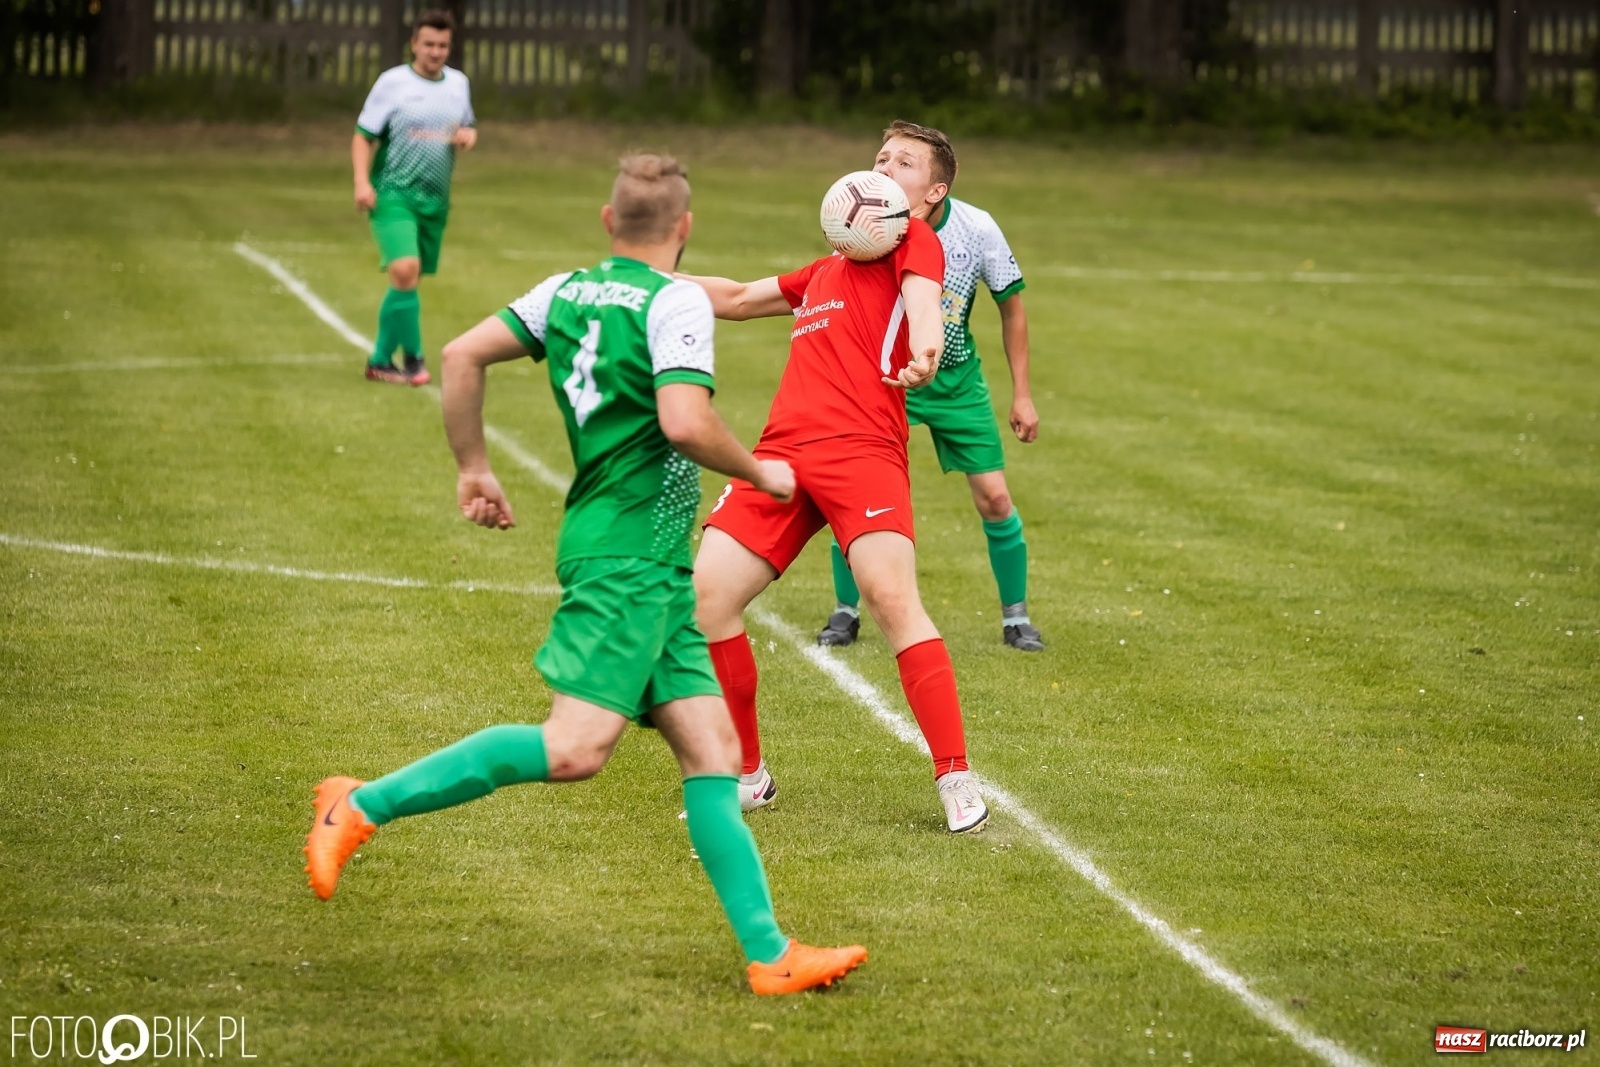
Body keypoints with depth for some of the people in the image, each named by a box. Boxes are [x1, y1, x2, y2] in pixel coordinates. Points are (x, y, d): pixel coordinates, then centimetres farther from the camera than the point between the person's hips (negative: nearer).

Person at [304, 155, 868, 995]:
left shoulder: (568, 291, 13)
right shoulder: (675, 303, -9)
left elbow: (462, 355, 13)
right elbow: (685, 422, -23)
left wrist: (472, 468, 22)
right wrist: (759, 473, -6)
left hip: (653, 572, 9)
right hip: (628, 555, -9)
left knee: (711, 750, 5)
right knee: (575, 748, -17)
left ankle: (769, 954, 2)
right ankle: (365, 805, -12)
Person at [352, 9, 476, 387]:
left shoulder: (458, 83, 9)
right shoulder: (392, 82, -6)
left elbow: (466, 127, 25)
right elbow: (363, 136, -5)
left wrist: (469, 135, 0)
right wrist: (362, 182, -19)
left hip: (435, 199, 5)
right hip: (393, 194, -5)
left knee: (409, 281, 9)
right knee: (404, 271, -21)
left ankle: (381, 359, 20)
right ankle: (413, 357, -12)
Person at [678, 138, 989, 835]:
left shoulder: (915, 240, 10)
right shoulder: (826, 270, 31)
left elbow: (923, 298, -12)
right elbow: (737, 299, 44)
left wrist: (924, 352, -35)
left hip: (861, 449, -7)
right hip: (783, 450, 7)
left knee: (892, 597, -24)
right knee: (707, 595, -6)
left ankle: (956, 780, -19)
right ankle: (748, 775, 9)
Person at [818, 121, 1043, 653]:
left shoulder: (977, 229, -20)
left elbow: (1011, 306, -4)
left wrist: (1022, 395, -1)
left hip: (955, 379, 1)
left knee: (994, 498, -3)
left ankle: (1015, 617, 18)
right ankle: (845, 611, 10)